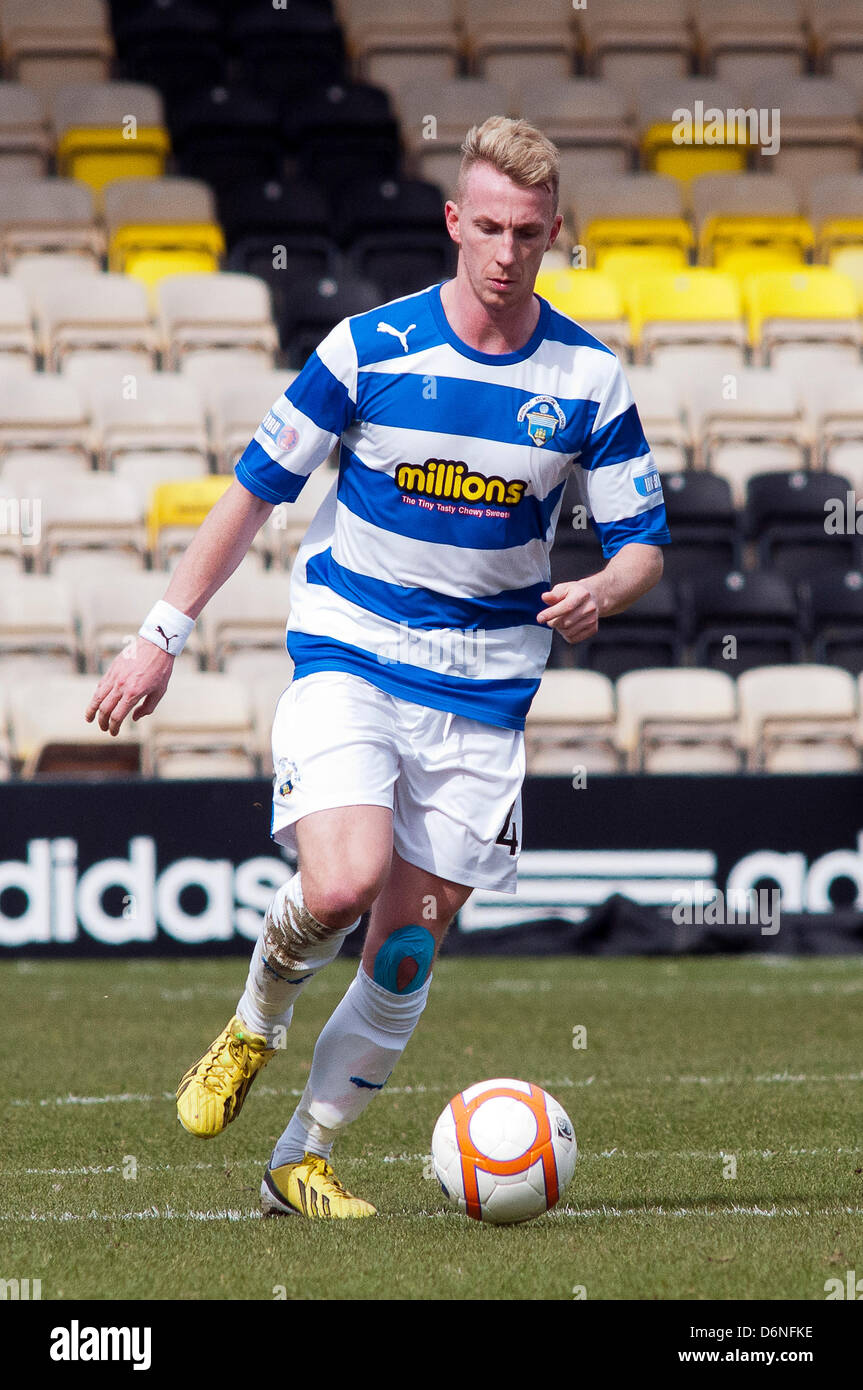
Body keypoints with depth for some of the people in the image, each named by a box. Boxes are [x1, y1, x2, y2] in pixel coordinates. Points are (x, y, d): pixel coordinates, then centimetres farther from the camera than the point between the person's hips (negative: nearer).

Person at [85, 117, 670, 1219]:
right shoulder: (369, 346, -7)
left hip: (484, 691, 2)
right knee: (343, 884, -25)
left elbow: (641, 546, 5)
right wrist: (164, 635, 0)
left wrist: (598, 594, -19)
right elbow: (255, 488, 1)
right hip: (345, 660, -2)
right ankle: (255, 1023, 7)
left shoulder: (589, 381, -1)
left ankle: (301, 1159, 17)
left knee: (407, 951, 1)